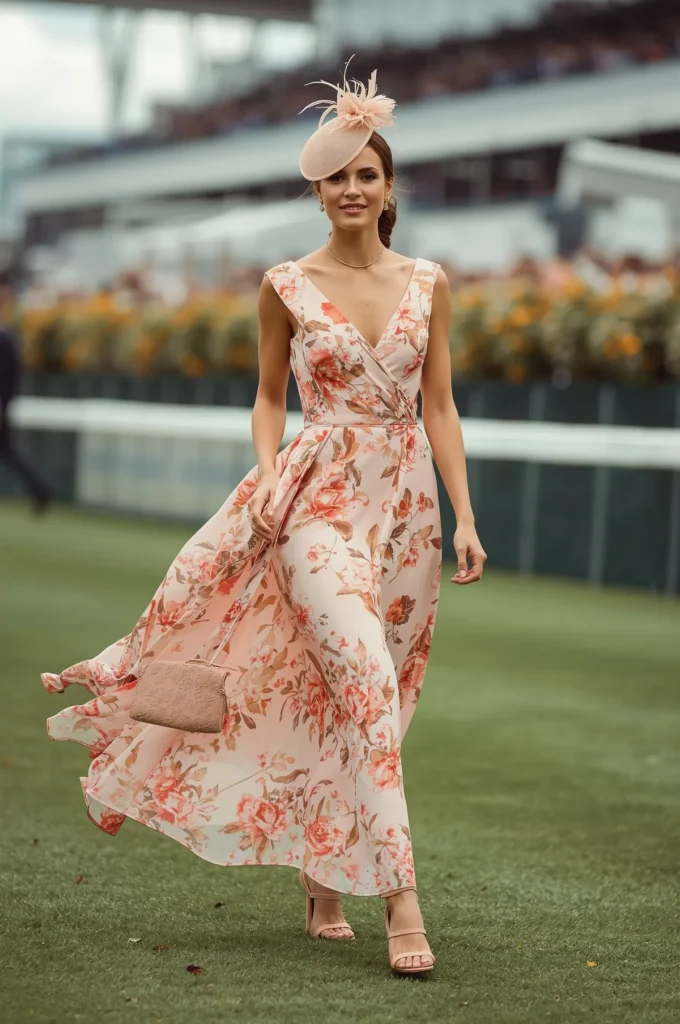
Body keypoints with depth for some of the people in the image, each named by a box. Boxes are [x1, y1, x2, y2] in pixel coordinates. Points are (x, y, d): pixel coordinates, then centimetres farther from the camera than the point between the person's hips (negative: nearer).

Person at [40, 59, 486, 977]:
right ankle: (399, 894, -22)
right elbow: (269, 398, 10)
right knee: (365, 678, -20)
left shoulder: (428, 283, 7)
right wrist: (270, 476, -7)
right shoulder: (287, 287, 1)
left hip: (405, 501, 3)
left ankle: (324, 875, 22)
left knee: (343, 695, 7)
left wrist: (465, 517, 1)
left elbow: (440, 406, 7)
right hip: (321, 495, -3)